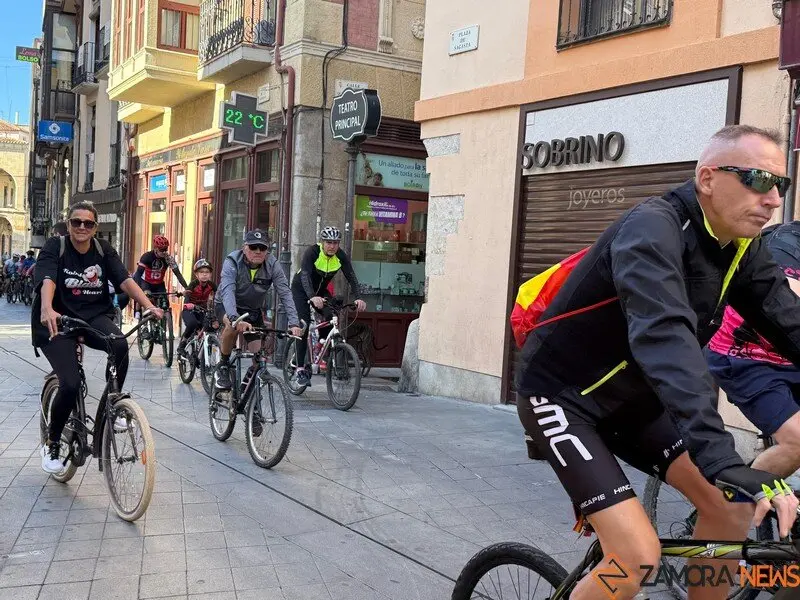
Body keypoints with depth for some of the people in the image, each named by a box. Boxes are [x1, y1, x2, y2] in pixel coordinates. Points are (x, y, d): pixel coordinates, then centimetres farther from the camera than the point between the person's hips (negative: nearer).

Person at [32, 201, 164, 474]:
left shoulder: (104, 250, 1)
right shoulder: (54, 247, -9)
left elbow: (125, 280, -11)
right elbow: (47, 280, -27)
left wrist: (149, 306, -27)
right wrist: (46, 310, -48)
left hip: (93, 316, 3)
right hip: (57, 321, -3)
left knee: (120, 345, -31)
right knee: (71, 384, -20)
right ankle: (51, 444, 6)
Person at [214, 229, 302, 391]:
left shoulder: (272, 265, -19)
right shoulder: (232, 262, -26)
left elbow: (285, 293, -24)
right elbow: (227, 291, -40)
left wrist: (294, 323, -37)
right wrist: (235, 318, -58)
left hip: (254, 310, 3)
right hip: (226, 307, -3)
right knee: (233, 326, -36)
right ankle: (223, 366, -13)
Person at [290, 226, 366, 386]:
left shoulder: (341, 256, -18)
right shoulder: (312, 251, -29)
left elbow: (351, 277, -25)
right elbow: (305, 275, -42)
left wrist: (358, 298, -42)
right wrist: (312, 297, -58)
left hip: (321, 290, 4)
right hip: (301, 289, -4)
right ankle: (300, 368, -15)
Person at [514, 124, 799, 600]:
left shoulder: (743, 249, -2)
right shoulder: (653, 230, -28)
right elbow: (665, 338, -42)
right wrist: (725, 463, -51)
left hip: (629, 399, 8)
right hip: (563, 397, -8)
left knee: (732, 506, -1)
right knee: (638, 555, -16)